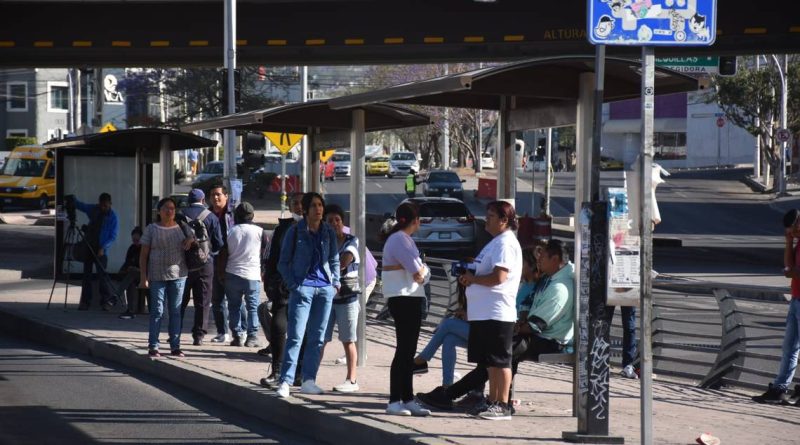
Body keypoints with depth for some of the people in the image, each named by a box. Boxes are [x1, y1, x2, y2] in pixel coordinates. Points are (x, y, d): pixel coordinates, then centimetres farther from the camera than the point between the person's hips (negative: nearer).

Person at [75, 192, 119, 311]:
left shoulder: (113, 217, -6)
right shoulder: (93, 209, 6)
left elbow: (113, 237, -8)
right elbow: (79, 205, 19)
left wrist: (103, 248, -19)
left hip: (101, 250, -5)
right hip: (88, 246, 5)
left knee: (102, 274, -12)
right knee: (86, 274, 4)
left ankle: (109, 299, -2)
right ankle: (85, 301, 9)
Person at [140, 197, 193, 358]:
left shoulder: (181, 227, 8)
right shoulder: (151, 229, 1)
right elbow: (144, 255, 1)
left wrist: (191, 239, -2)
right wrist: (143, 277, -7)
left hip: (178, 275, 3)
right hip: (157, 276, -3)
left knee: (176, 311, 5)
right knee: (157, 311, -3)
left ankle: (175, 346, 10)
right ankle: (153, 347, 1)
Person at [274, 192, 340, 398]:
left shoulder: (328, 232, 10)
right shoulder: (295, 232, -1)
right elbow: (283, 262, 2)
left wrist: (335, 282, 8)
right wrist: (292, 285, -7)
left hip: (325, 289, 5)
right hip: (303, 287, -4)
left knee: (317, 338, 6)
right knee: (295, 336, -10)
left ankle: (308, 381, 11)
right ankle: (285, 381, -12)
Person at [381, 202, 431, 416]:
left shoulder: (404, 239, 19)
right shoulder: (400, 240, -14)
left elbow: (421, 271, 17)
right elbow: (418, 272, -20)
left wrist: (421, 272, -3)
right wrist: (422, 272, 0)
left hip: (411, 299, 10)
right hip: (404, 299, -10)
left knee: (408, 351, 11)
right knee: (404, 350, -10)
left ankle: (407, 399, 15)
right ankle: (394, 401, -9)